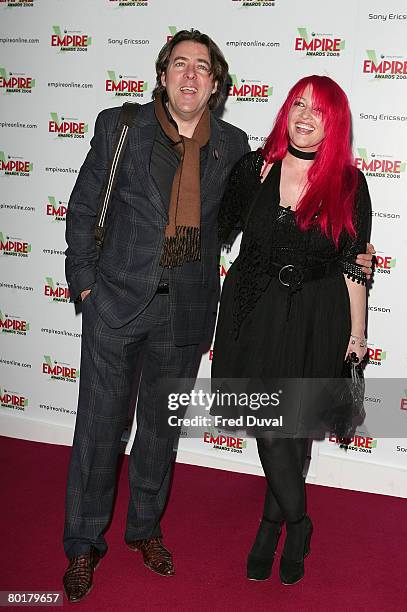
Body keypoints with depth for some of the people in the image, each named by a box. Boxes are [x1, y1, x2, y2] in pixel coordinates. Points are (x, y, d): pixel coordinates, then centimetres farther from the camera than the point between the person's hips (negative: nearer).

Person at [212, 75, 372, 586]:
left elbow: (354, 265, -1)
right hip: (254, 312, 2)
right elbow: (222, 229, 13)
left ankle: (272, 523, 32)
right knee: (267, 425, 5)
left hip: (314, 323, -1)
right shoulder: (253, 167, 0)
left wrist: (357, 332, 1)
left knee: (293, 428, 8)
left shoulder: (348, 184, -5)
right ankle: (297, 524, 29)